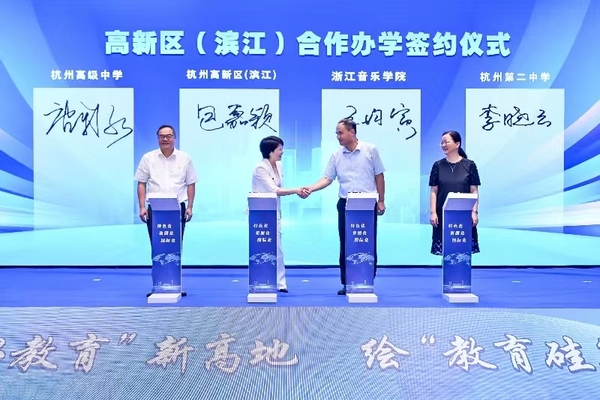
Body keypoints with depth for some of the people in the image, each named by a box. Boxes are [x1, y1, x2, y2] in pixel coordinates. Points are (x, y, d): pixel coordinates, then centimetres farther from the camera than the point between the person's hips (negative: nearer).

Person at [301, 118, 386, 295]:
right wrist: (311, 188, -15)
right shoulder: (336, 155, 5)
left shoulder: (370, 150, -1)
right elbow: (327, 178, 2)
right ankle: (346, 283, 16)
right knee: (345, 245, 6)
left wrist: (381, 201, -1)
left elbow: (379, 176, 2)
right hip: (345, 204, 3)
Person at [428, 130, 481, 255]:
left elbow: (474, 191, 2)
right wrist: (433, 212, -3)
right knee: (444, 249, 0)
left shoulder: (469, 165, 1)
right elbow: (434, 191, 4)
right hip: (443, 214, 1)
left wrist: (474, 212, -5)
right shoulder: (438, 165, 4)